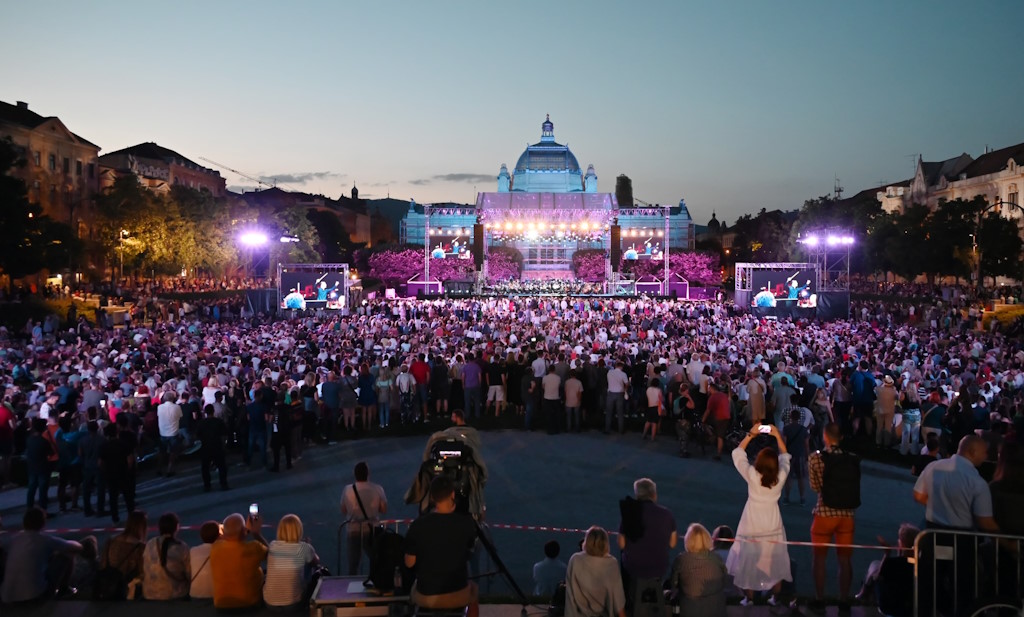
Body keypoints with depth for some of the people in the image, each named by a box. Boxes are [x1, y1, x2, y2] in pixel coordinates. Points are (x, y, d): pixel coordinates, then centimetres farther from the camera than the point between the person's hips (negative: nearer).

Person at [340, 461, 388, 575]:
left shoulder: (347, 490, -9)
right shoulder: (377, 489, -12)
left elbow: (343, 511, 1)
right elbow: (384, 509, -5)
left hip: (353, 531, 1)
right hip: (372, 530, -1)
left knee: (353, 565, 12)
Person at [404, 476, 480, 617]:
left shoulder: (418, 525, -15)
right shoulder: (467, 522, -13)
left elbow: (409, 563, -4)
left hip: (426, 597, 0)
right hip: (458, 595, 0)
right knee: (472, 587, 35)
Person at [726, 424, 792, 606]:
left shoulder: (752, 475, -20)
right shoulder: (781, 476, -15)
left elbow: (737, 453, -7)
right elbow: (785, 457, 5)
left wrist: (750, 435, -5)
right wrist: (777, 436, 3)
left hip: (752, 526, -2)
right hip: (773, 526, 2)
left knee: (749, 562, 9)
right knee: (775, 562, 15)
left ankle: (748, 598, 16)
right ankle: (775, 597, 24)